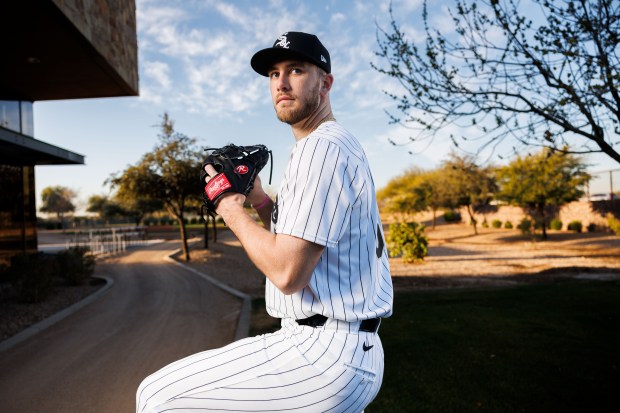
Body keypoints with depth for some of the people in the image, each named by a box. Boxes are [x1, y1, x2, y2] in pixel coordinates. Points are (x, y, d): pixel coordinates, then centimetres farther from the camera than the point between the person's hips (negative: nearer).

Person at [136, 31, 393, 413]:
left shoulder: (322, 146, -17)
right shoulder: (343, 146, 16)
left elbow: (287, 273, -23)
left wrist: (234, 213, -8)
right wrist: (260, 200, 6)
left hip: (325, 352, -10)